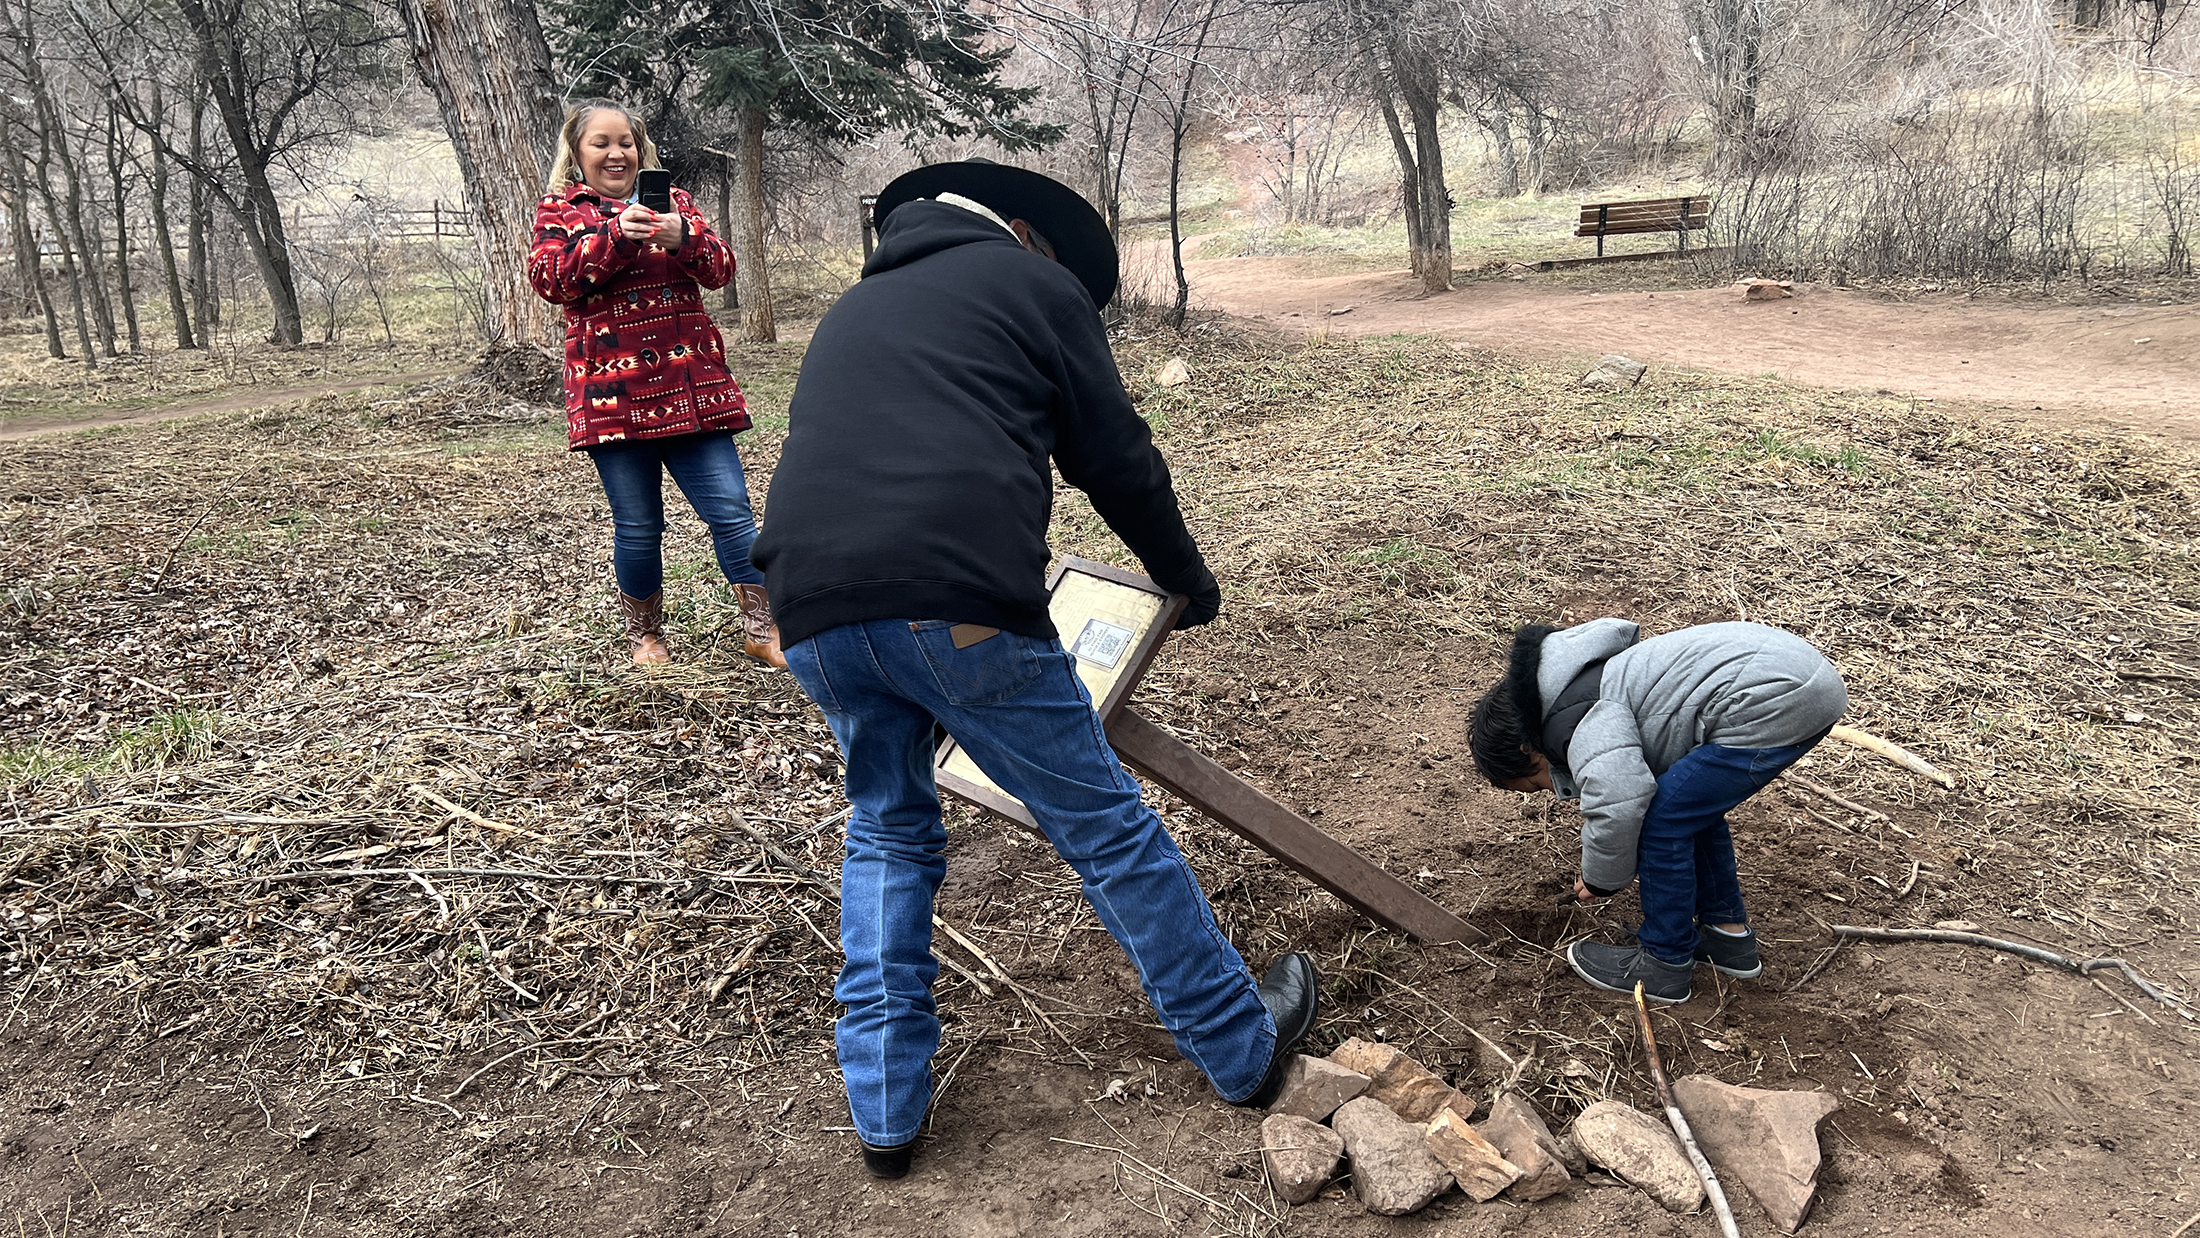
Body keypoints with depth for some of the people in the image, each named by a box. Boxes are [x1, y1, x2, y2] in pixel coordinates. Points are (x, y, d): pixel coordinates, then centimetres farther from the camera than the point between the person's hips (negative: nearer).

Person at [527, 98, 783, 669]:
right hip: (614, 390, -2)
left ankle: (760, 629, 9)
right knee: (638, 526, 5)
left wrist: (682, 237, -16)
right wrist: (615, 235, -20)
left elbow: (721, 269, 5)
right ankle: (644, 634, 24)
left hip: (690, 384, 2)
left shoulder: (673, 199, 16)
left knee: (731, 510, -2)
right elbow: (549, 278, -7)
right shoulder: (559, 210, 10)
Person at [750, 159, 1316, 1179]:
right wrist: (1188, 579, 28)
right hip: (955, 600, -5)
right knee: (1105, 826, 9)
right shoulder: (1034, 280, 14)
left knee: (888, 831, 25)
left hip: (814, 609, 6)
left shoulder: (855, 305, 32)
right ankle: (1244, 1049, 25)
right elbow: (1116, 459, 13)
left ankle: (884, 1107, 25)